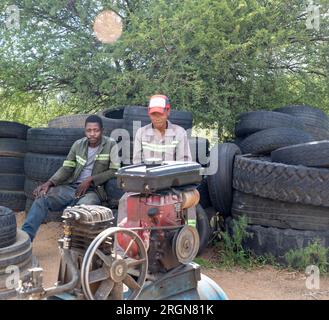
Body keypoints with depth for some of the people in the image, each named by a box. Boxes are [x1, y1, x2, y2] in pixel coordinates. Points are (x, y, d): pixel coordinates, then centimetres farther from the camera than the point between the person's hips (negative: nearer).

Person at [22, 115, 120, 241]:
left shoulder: (110, 145, -1)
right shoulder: (78, 144, 11)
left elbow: (114, 171, -8)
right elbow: (66, 168, 8)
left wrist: (90, 180, -14)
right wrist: (49, 183, -9)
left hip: (93, 190, -4)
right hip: (71, 187, 4)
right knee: (42, 197, -17)